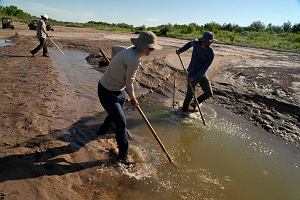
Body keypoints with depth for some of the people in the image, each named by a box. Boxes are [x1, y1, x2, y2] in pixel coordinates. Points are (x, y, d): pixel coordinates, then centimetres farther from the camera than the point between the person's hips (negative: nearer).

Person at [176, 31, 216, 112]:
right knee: (190, 93, 4)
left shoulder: (211, 54, -17)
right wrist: (180, 50, 7)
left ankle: (195, 103, 28)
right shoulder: (196, 43, -13)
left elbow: (204, 68, -19)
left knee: (209, 93, 2)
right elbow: (189, 44, 13)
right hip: (192, 73, -2)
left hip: (202, 74, 2)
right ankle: (185, 107, 31)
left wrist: (194, 78, -26)